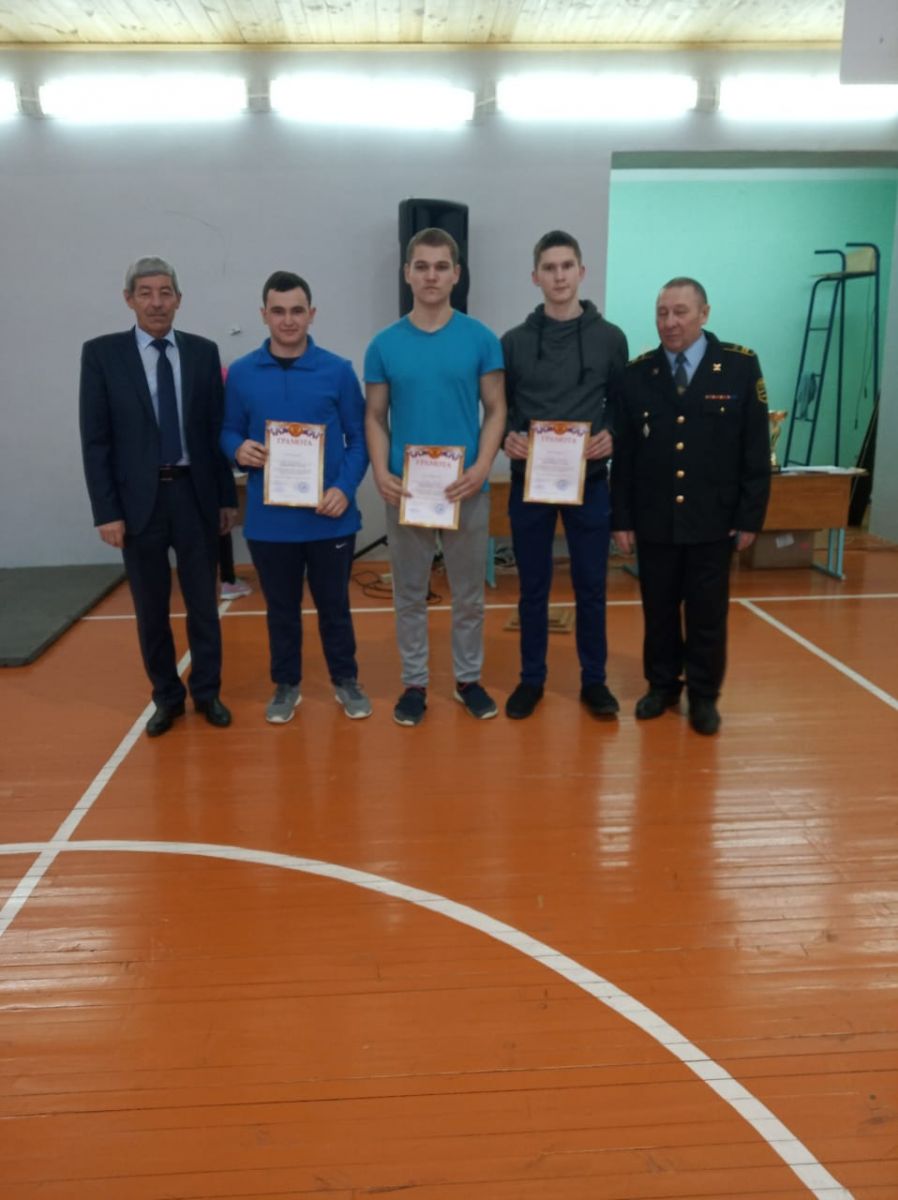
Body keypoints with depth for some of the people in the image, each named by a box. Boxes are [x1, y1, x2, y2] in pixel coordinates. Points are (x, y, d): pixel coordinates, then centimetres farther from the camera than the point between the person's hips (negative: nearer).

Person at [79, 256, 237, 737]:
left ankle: (207, 691, 24)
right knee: (151, 608, 9)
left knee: (203, 602, 9)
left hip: (195, 493, 1)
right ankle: (167, 696, 25)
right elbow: (94, 440, -4)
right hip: (138, 498, -1)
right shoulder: (101, 353, -2)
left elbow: (217, 429, 6)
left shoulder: (203, 352, 4)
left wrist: (226, 497, 4)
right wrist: (106, 511, -8)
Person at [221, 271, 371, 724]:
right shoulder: (241, 373, 1)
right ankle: (286, 685, 31)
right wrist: (239, 449, -15)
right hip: (269, 519, 1)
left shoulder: (338, 370, -3)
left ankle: (346, 681, 30)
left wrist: (345, 487, -14)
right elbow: (229, 432, 8)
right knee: (281, 608, 14)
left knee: (334, 604, 12)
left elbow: (358, 437, 0)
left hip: (329, 516, -1)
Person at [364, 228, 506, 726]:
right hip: (405, 491, 1)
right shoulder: (385, 344, 1)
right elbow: (375, 417, 5)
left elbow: (495, 410, 0)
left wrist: (481, 468, -15)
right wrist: (381, 474, -11)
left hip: (466, 489, 0)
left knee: (468, 593, 11)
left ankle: (469, 679, 27)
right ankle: (414, 683, 24)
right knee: (410, 594, 10)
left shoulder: (480, 339, -1)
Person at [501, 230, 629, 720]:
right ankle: (531, 679, 22)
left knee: (591, 587, 7)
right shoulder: (514, 341, 3)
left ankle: (594, 680, 22)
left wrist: (612, 436, -11)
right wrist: (507, 438, -13)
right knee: (532, 588, 8)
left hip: (589, 482, 0)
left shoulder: (609, 338, 3)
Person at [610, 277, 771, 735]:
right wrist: (622, 518, 0)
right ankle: (662, 685, 30)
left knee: (707, 615, 9)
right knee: (659, 611, 12)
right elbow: (623, 453, 3)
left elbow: (756, 450, -1)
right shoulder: (637, 373, 1)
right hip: (653, 522, 1)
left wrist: (750, 517, -4)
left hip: (713, 522, -1)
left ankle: (704, 696, 25)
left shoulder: (740, 366, -2)